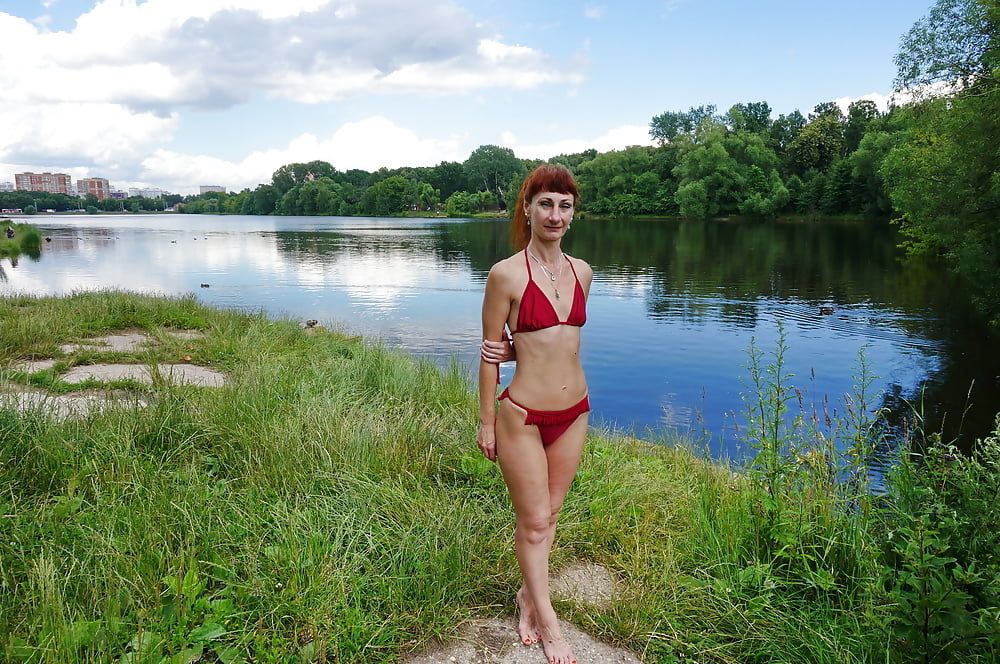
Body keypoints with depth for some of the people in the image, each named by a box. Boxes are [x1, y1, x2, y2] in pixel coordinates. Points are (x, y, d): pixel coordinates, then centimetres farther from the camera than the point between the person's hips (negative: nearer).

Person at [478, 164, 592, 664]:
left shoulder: (581, 272, 3)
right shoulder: (506, 275, -13)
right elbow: (490, 353, -8)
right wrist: (486, 422, -6)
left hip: (574, 413, 5)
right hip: (523, 417, -5)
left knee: (548, 515, 19)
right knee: (533, 521, 10)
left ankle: (528, 594, 41)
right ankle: (548, 622, 29)